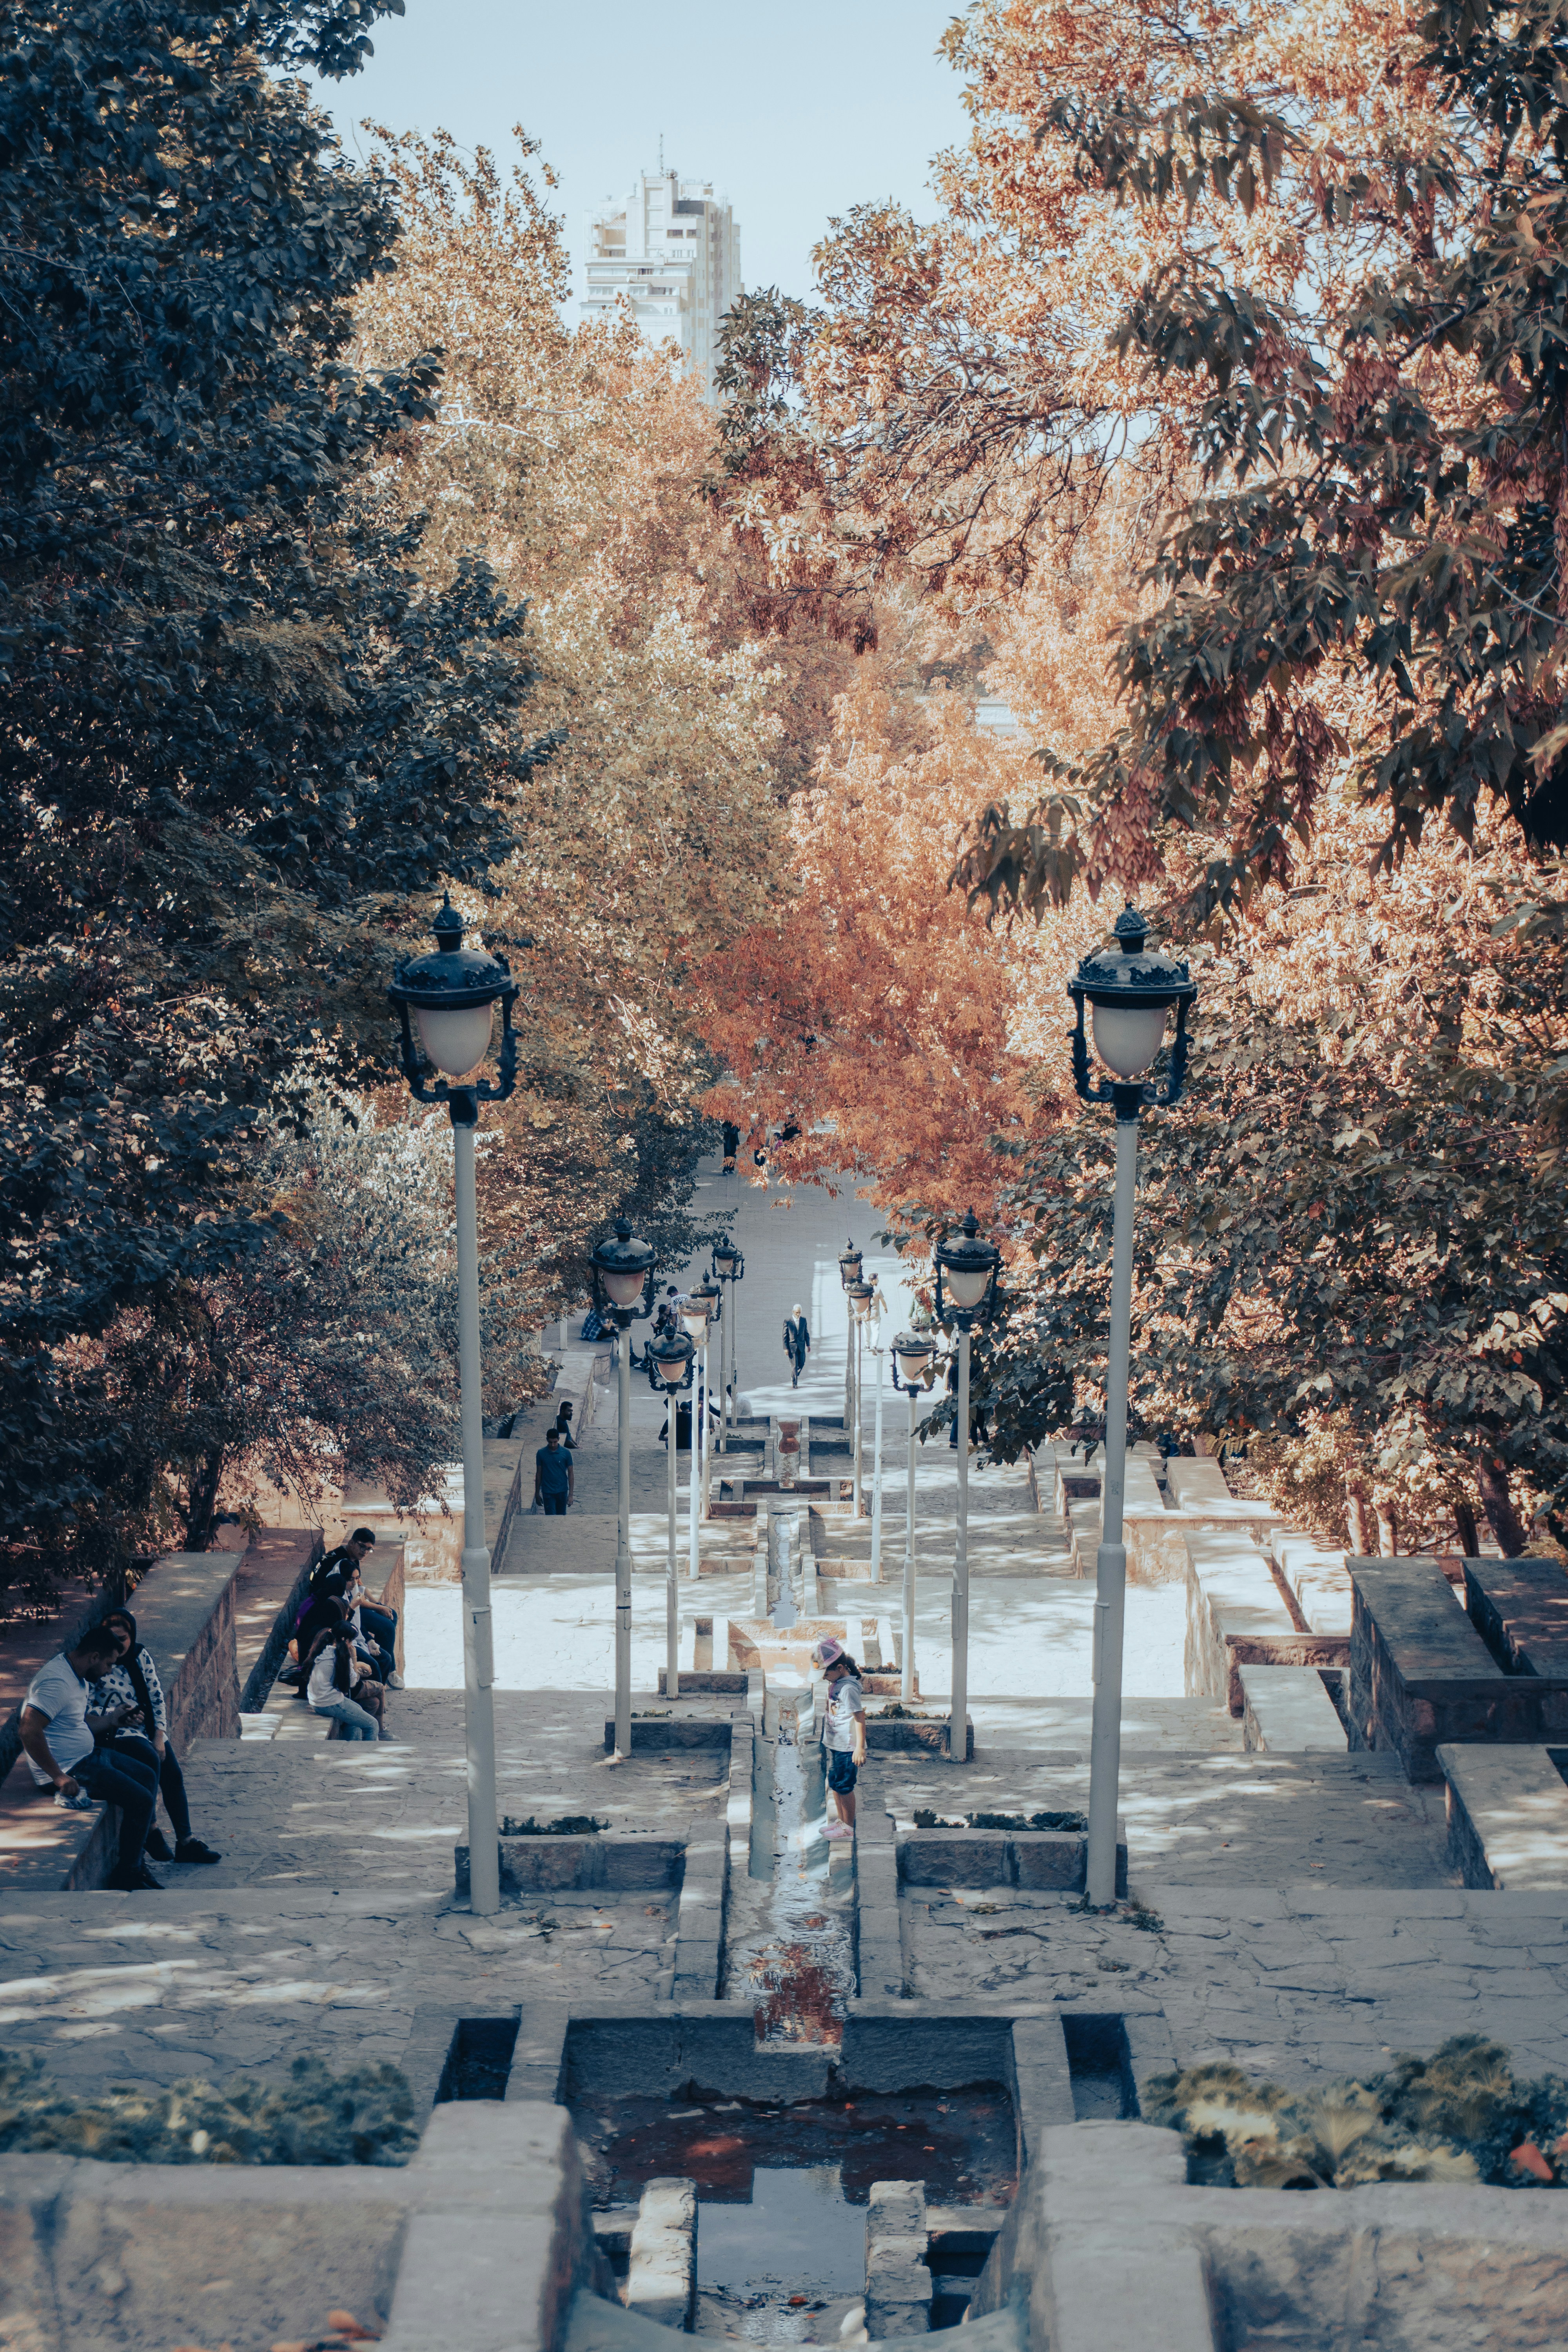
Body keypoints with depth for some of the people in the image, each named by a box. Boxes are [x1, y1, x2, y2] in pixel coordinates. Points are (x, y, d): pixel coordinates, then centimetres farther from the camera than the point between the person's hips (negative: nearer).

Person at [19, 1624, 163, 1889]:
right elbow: (29, 1731, -32)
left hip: (88, 1755, 11)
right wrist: (59, 1777, -29)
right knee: (141, 1800, -15)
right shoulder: (57, 1681, -25)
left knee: (147, 1775, 17)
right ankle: (123, 1879, -2)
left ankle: (134, 1861, 18)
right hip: (68, 1769, -11)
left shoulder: (77, 1676, 9)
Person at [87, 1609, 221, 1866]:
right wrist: (116, 1717, -27)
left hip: (148, 1727, 5)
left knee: (173, 1774, -10)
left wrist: (159, 1737, -4)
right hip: (115, 1730, -5)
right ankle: (152, 1831, -18)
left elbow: (157, 1699, 7)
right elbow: (87, 1710, -9)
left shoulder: (141, 1657, 6)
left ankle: (186, 1842, -4)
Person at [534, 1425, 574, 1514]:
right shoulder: (541, 1453, -5)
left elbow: (570, 1474, -4)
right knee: (550, 1518, -7)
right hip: (548, 1492, -1)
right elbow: (539, 1474, 3)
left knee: (562, 1517, 13)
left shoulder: (566, 1453, -7)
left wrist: (571, 1494, -8)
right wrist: (537, 1493, 5)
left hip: (562, 1491, 1)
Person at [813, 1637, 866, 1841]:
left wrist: (860, 1747, -24)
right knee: (835, 1785, 17)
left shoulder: (849, 1689, -21)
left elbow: (860, 1717, -22)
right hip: (835, 1745, 9)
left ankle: (848, 1828, 14)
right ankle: (841, 1821, 31)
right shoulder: (835, 1684, 7)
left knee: (844, 1786, 2)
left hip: (847, 1748, -9)